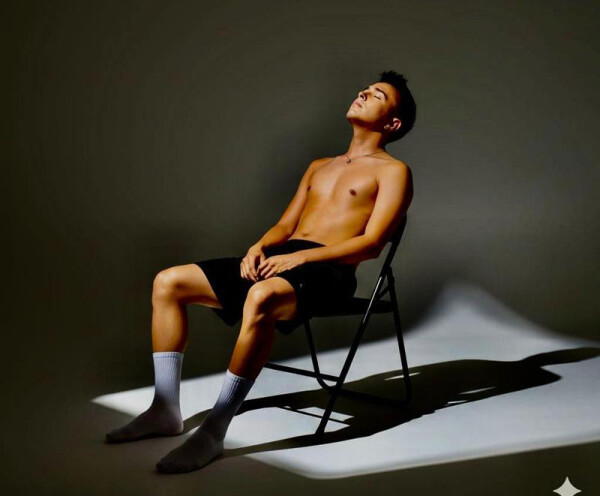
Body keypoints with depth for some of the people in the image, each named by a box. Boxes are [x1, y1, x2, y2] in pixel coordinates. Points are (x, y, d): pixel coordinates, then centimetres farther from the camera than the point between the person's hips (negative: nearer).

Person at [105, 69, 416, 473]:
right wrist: (259, 247, 0)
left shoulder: (392, 171, 7)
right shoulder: (319, 166, 29)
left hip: (326, 271, -7)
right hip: (278, 257, 7)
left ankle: (214, 431, -34)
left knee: (261, 298, -41)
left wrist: (299, 257, -17)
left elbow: (371, 243, -7)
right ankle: (166, 411, -3)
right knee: (168, 282, -6)